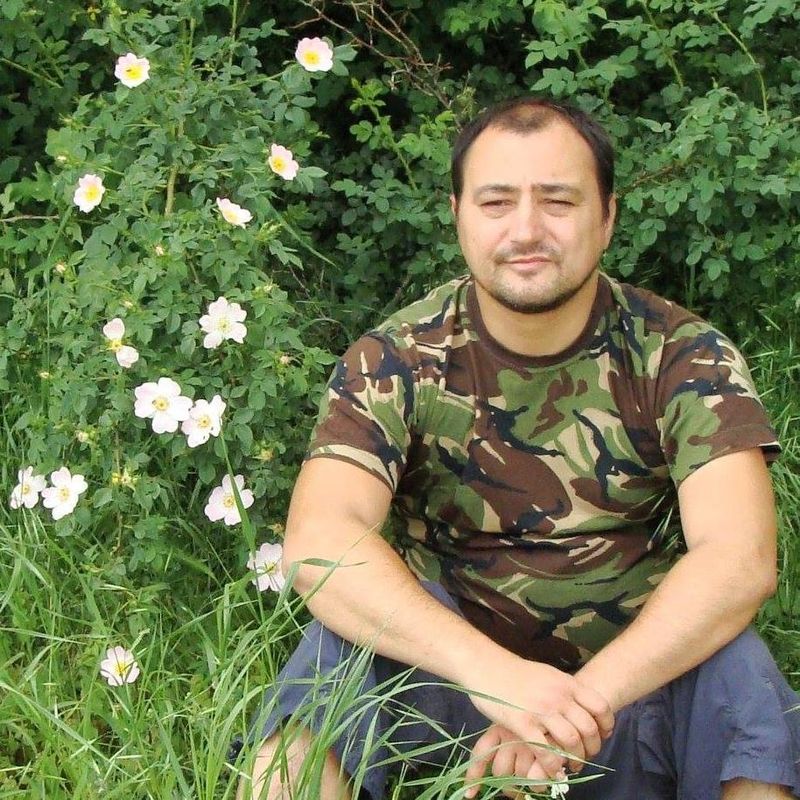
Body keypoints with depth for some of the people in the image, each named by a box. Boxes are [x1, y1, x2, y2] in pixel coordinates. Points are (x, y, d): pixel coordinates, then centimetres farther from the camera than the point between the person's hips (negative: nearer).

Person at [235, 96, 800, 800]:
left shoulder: (682, 356, -7)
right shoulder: (396, 360, -7)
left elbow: (740, 558, -21)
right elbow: (317, 542, -23)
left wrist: (588, 693, -36)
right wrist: (493, 671, -38)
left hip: (638, 672, 1)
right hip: (452, 673, 0)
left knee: (736, 668, -30)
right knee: (341, 642, -29)